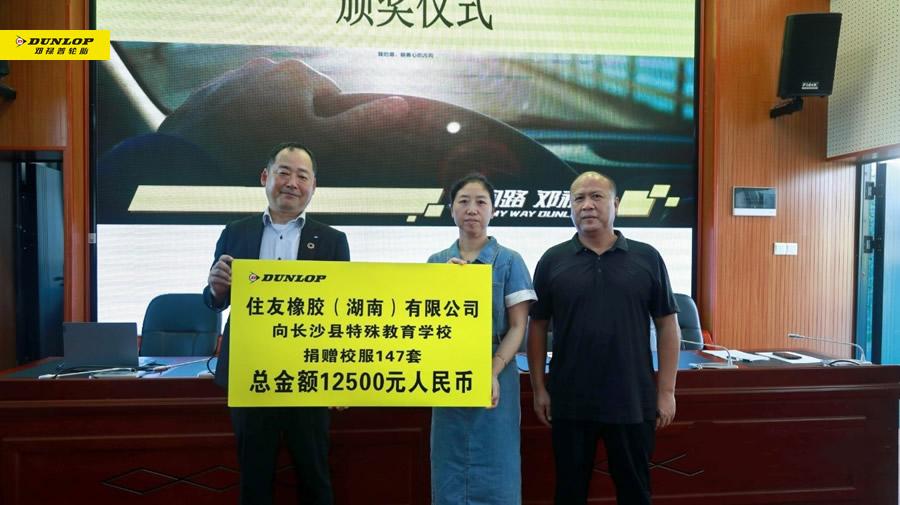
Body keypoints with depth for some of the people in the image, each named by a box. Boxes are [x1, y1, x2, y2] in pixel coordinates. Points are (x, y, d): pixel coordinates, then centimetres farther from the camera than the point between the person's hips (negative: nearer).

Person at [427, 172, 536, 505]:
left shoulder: (509, 261, -1)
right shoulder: (436, 262, 7)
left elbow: (518, 327, -5)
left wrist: (493, 373, -17)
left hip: (495, 377, -2)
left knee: (494, 473, 4)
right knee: (449, 472, 10)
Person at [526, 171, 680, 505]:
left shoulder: (647, 258, 0)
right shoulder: (552, 261, -1)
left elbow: (667, 325, 2)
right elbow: (537, 326, 3)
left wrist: (666, 391, -1)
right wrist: (539, 388, 0)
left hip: (633, 402, 0)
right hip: (569, 403, 0)